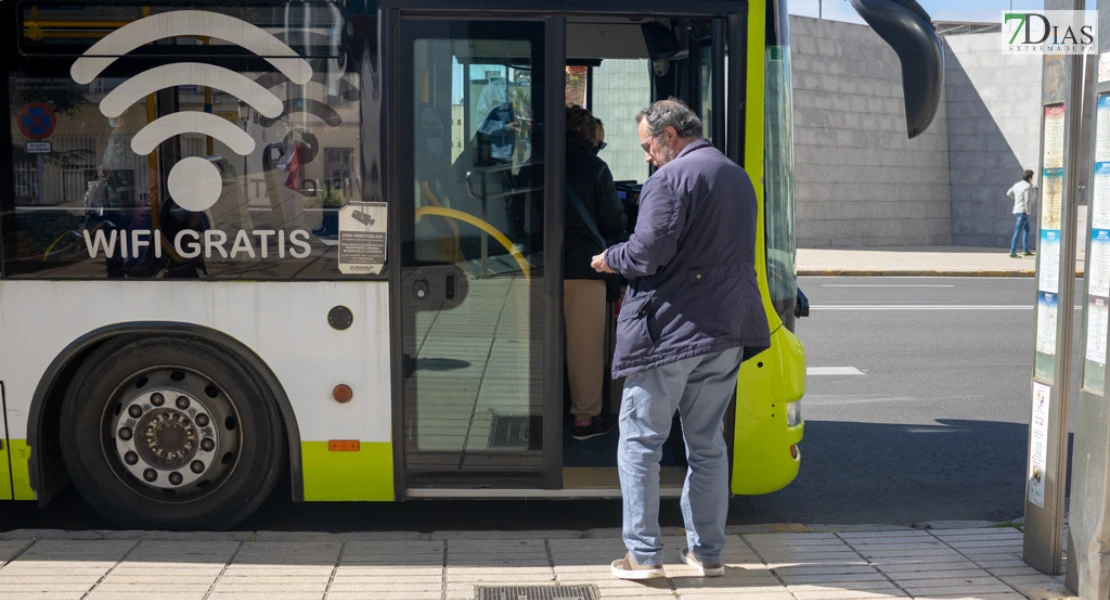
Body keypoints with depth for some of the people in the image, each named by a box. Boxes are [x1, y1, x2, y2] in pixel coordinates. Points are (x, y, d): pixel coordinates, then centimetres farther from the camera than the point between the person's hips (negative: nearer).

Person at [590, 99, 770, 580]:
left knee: (640, 441, 2)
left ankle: (643, 554, 4)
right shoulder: (738, 177, 16)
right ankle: (708, 552, 18)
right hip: (727, 330, 8)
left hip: (669, 331, -8)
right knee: (708, 443, 14)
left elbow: (647, 254, -19)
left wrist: (609, 259, 2)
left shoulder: (672, 177, -11)